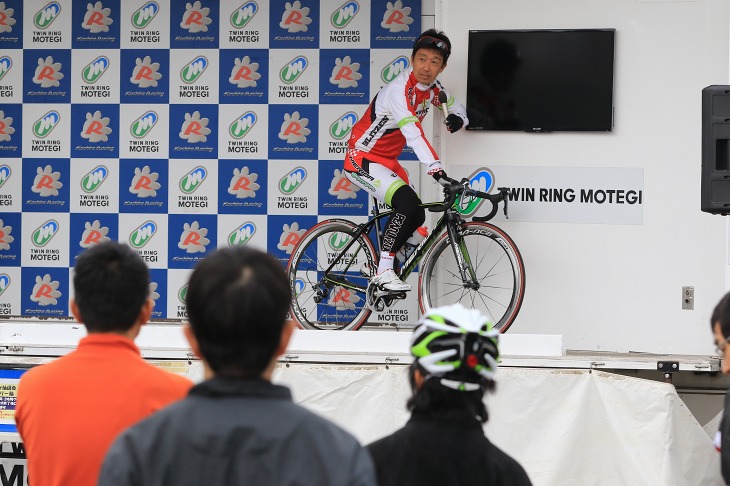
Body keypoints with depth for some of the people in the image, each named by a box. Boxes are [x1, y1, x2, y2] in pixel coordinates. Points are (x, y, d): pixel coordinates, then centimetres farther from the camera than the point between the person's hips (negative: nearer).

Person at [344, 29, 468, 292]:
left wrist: (457, 118, -13)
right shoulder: (400, 91, -27)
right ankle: (384, 272, -21)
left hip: (387, 161, 9)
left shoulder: (431, 88, 0)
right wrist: (436, 169, -50)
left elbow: (457, 108, 14)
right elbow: (414, 134, -39)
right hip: (362, 160, -9)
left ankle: (377, 266, 24)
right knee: (408, 202, -26)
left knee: (415, 215, 8)